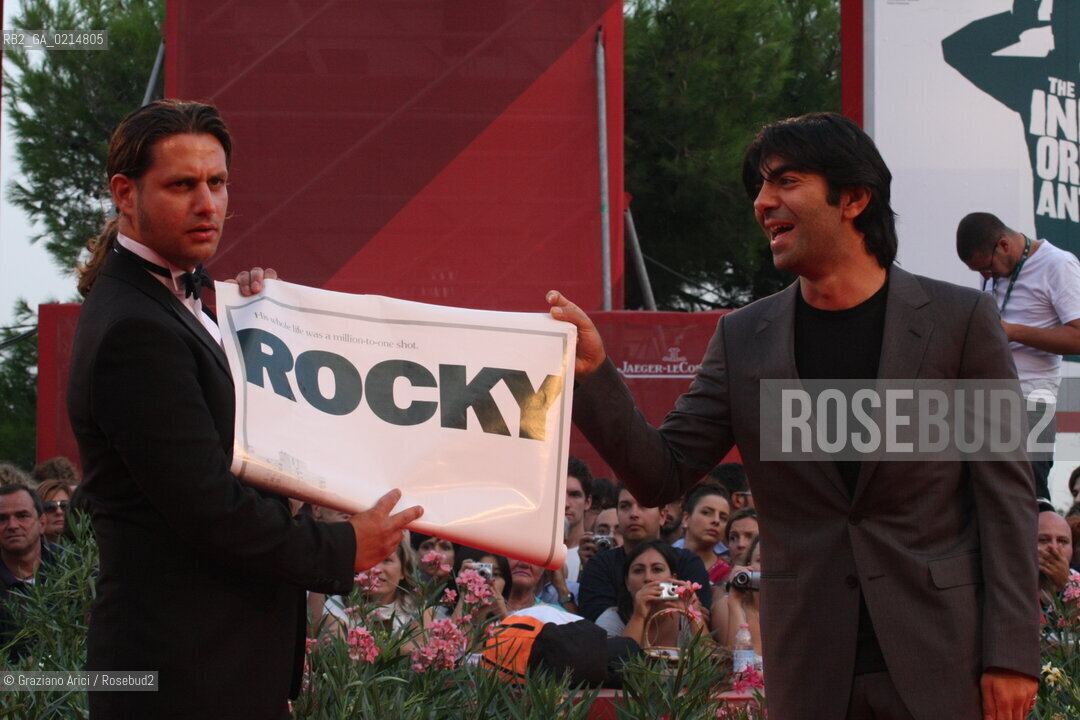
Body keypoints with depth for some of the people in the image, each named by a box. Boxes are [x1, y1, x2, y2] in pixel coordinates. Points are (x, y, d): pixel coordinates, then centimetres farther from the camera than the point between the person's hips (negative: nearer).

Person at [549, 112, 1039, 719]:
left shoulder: (961, 320, -1)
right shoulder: (745, 339, 8)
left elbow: (1005, 493, -2)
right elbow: (661, 476, 7)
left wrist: (1011, 652, -8)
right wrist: (593, 372, -8)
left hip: (943, 665, -3)